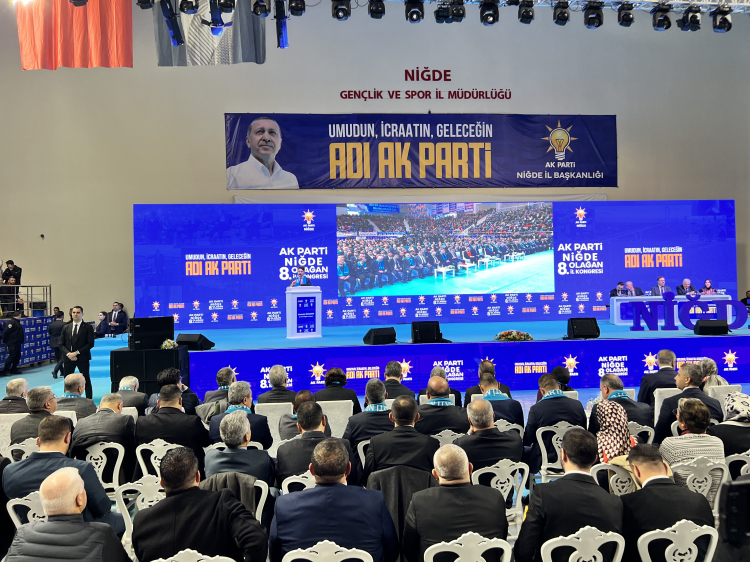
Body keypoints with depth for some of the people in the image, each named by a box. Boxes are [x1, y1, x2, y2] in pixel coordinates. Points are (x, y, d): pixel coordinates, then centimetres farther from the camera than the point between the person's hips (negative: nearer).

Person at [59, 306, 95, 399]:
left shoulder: (88, 328, -1)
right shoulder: (66, 328, 11)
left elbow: (90, 343, -8)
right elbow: (61, 344, 8)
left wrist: (77, 352, -15)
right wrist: (68, 353, -10)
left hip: (82, 358, -3)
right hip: (68, 358, 4)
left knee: (86, 380, 1)